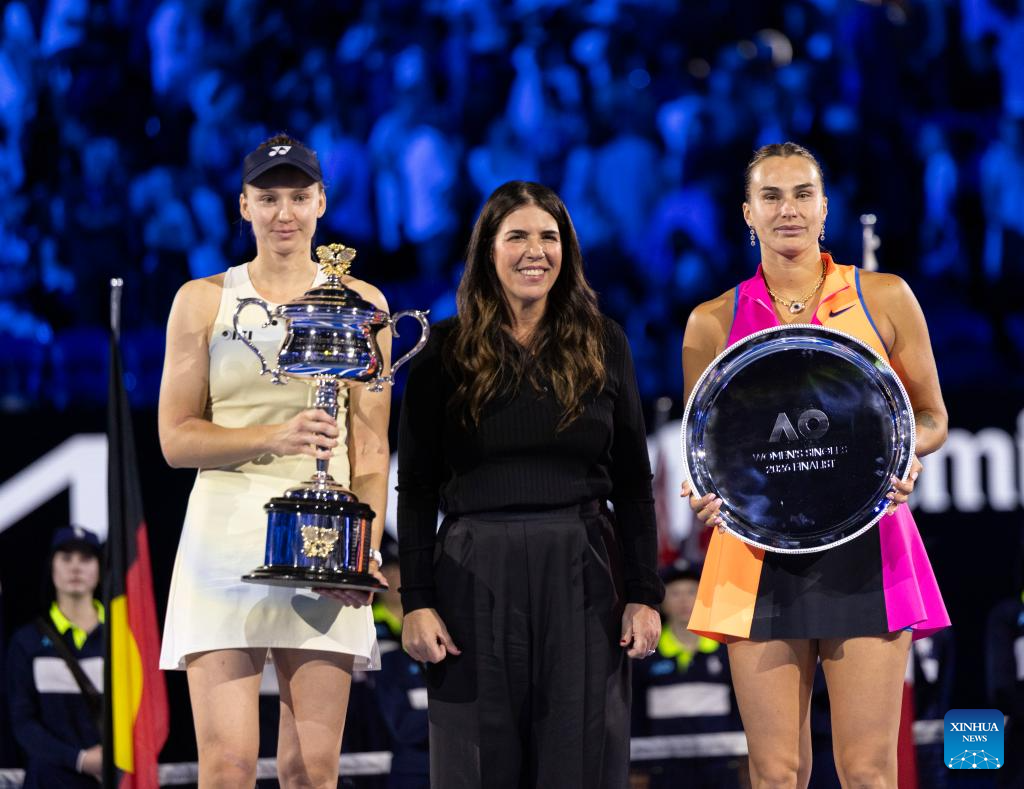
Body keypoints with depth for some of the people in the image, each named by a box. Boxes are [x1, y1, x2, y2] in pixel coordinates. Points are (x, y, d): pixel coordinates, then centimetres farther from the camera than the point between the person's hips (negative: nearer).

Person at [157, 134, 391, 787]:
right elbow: (176, 438, 4)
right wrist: (273, 438, -13)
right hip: (227, 533, -1)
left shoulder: (361, 304, 11)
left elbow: (371, 446, 9)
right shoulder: (203, 300, 8)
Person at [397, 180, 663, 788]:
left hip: (580, 577, 1)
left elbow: (633, 482, 7)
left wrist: (644, 594, 0)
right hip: (476, 576, -1)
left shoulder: (603, 344, 7)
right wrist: (417, 601, -5)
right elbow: (416, 488, 3)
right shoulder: (447, 351, 3)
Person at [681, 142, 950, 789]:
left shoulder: (884, 299, 6)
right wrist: (710, 486, -6)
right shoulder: (715, 322, 8)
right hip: (759, 553, 1)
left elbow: (932, 418, 13)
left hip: (863, 547, -1)